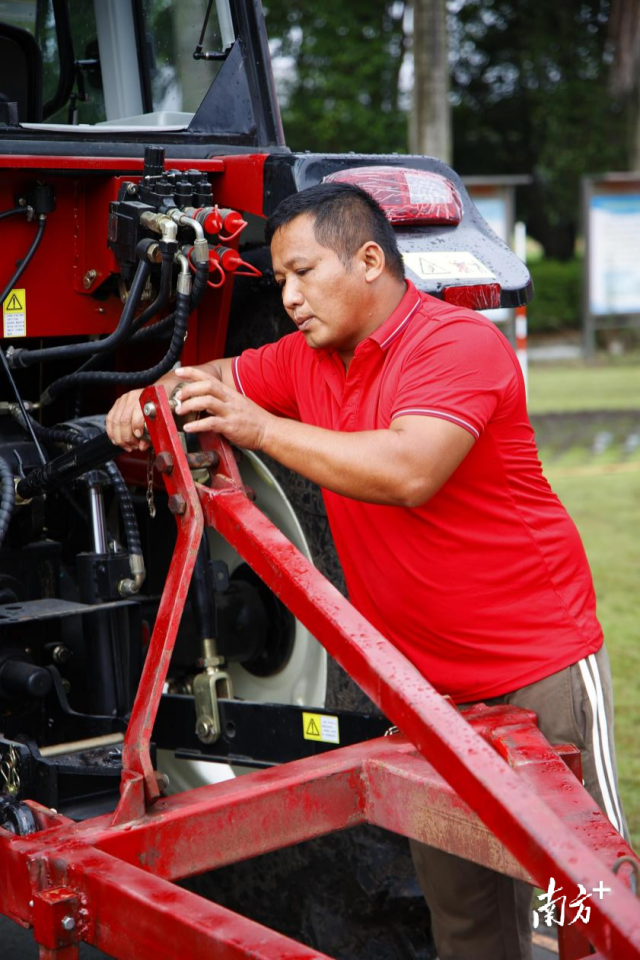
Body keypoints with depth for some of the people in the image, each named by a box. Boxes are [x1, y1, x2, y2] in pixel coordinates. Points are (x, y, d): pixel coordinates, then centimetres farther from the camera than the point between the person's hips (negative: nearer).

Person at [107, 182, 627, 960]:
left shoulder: (458, 342, -17)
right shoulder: (308, 356, 8)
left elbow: (409, 471, -31)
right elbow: (217, 382, 16)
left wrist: (263, 429, -29)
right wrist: (148, 399, -7)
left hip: (537, 662, -7)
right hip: (422, 677, 7)